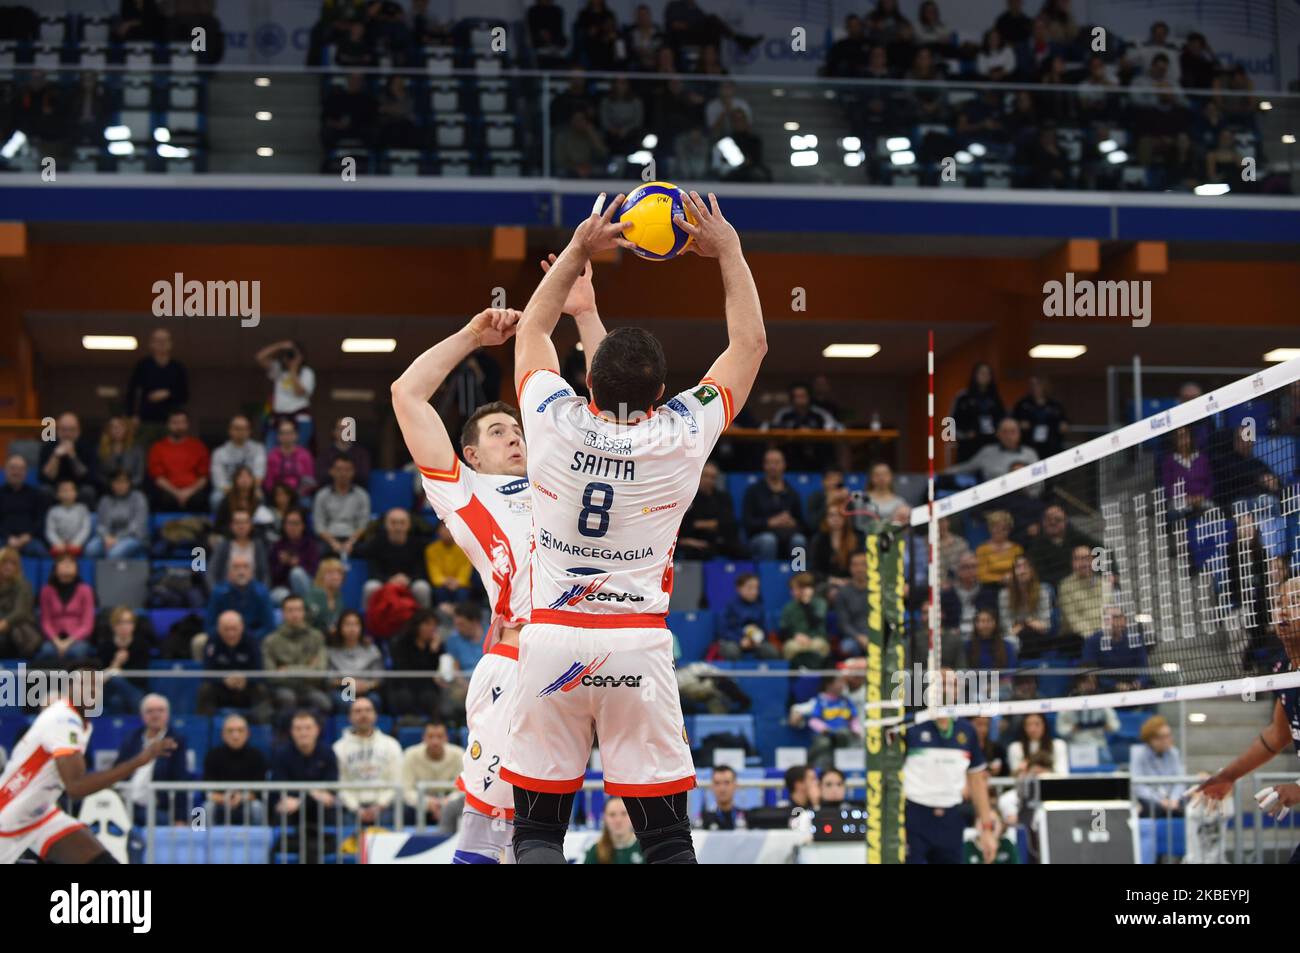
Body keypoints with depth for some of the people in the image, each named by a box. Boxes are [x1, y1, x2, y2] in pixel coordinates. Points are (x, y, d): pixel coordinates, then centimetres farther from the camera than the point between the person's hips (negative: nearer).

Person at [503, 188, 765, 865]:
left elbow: (532, 328, 18)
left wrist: (579, 250, 21)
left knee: (536, 832, 6)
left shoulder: (555, 423, -3)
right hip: (639, 645, 0)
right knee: (667, 837, 4)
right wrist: (728, 251, 18)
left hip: (551, 639, 1)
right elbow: (750, 343, 11)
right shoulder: (682, 435, -4)